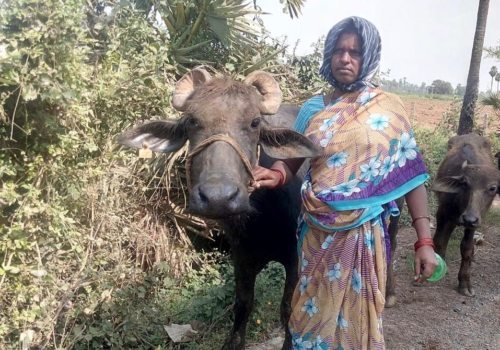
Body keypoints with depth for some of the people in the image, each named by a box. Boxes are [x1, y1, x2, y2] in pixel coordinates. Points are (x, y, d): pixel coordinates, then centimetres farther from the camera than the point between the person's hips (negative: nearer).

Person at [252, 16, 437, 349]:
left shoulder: (389, 109, -5)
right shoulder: (313, 108, 2)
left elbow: (411, 175, -5)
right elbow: (290, 160, 3)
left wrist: (425, 240, -10)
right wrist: (274, 175, -21)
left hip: (363, 233, -2)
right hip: (318, 233, 3)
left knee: (356, 314, 11)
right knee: (315, 310, 16)